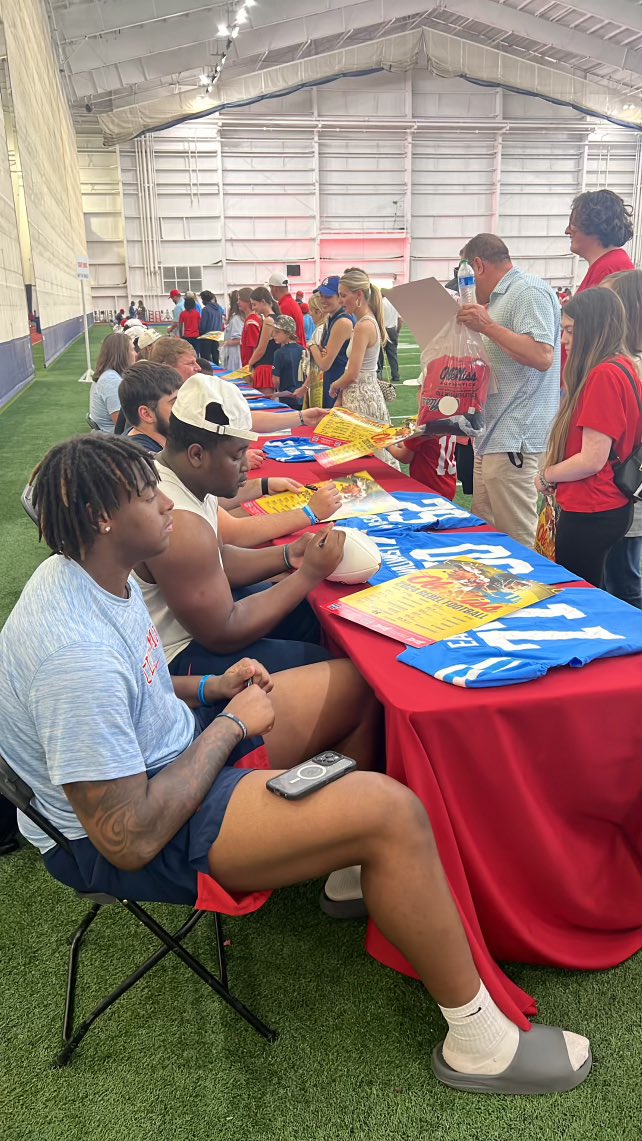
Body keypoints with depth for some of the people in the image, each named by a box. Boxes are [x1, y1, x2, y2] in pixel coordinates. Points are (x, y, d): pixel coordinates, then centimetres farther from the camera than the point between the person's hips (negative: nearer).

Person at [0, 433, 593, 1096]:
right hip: (115, 843, -10)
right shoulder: (77, 655, -31)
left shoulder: (90, 575, -1)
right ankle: (480, 1044, -3)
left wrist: (206, 691, 0)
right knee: (392, 811, -24)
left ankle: (354, 873, 24)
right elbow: (132, 839, -28)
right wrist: (230, 724, -18)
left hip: (164, 751, 10)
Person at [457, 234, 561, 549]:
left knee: (516, 542, -7)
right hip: (491, 437, 11)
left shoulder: (529, 291, -10)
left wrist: (487, 325, -20)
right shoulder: (500, 298, 21)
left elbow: (543, 357, -23)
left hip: (514, 440, -11)